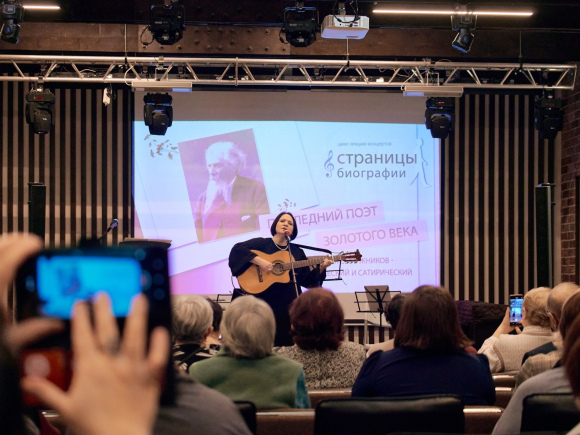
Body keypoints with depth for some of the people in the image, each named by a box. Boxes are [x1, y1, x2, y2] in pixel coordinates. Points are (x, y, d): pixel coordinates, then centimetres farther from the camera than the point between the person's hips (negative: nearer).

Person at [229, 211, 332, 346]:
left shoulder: (297, 252, 13)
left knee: (287, 343, 0)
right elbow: (238, 248, -11)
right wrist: (259, 261, -20)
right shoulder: (262, 243, 3)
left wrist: (321, 268, -5)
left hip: (288, 303, 3)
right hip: (263, 300, -3)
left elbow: (307, 280, 10)